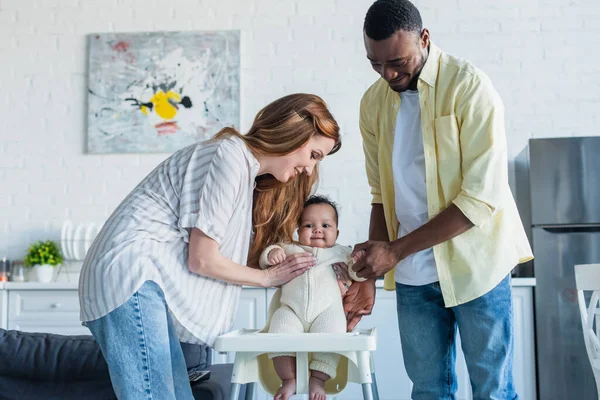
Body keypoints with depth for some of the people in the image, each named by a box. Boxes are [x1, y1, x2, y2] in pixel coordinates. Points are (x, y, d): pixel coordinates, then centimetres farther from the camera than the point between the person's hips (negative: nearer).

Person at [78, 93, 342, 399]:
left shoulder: (247, 170, 18)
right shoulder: (232, 155, -12)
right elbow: (202, 260, -12)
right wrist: (268, 278, 1)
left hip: (146, 283, 10)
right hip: (131, 275, -10)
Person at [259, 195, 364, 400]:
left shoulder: (340, 252, 17)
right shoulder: (290, 249, 19)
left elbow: (357, 274, 13)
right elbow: (265, 261, 20)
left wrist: (358, 263, -11)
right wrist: (272, 253, -4)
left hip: (327, 311, -1)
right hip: (291, 310, 1)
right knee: (279, 334, -24)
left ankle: (317, 380, -14)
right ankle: (289, 380, -12)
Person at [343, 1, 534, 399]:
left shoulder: (470, 87, -12)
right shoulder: (374, 102, 4)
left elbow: (482, 196, -17)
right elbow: (382, 195, 10)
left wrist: (395, 250, -17)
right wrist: (370, 273, 1)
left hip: (474, 263, -4)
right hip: (413, 274, 4)